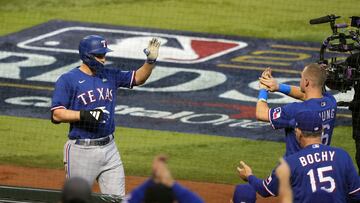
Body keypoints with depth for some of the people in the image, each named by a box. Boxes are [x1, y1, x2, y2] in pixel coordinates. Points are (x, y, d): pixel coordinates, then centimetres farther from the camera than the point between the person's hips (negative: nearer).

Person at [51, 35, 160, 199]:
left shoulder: (110, 75, 10)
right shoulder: (68, 80, -7)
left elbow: (138, 78, 14)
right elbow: (57, 114, -13)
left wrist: (151, 60, -3)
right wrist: (83, 115, -24)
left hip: (109, 148, 5)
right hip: (82, 150, -5)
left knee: (117, 198, 4)